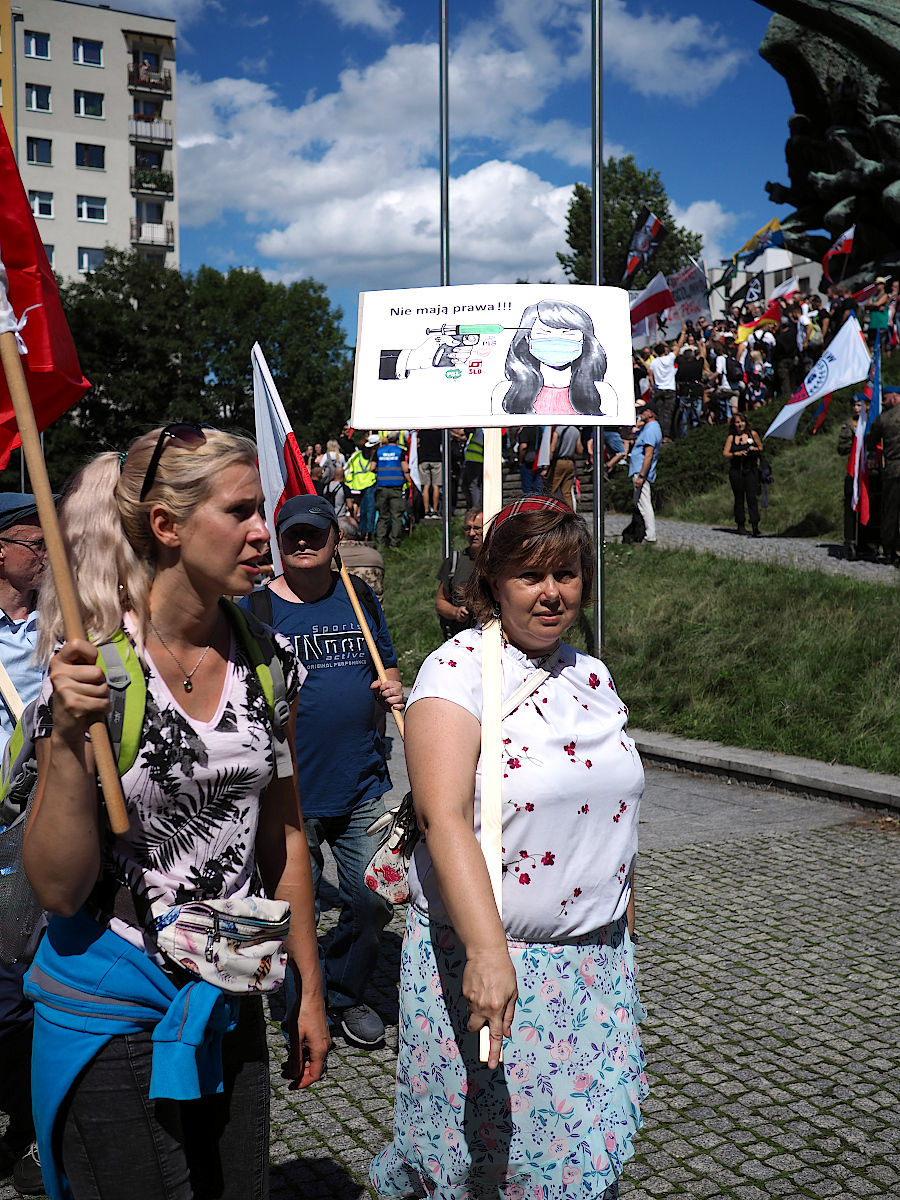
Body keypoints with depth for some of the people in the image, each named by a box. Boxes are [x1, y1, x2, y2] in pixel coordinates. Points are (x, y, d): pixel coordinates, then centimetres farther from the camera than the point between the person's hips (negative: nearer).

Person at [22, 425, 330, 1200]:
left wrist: (309, 989, 11)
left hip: (231, 1005, 5)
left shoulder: (268, 662, -3)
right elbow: (59, 887, -16)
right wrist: (67, 740, -29)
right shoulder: (91, 669, -17)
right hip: (113, 1017, -4)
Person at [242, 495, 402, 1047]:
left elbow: (389, 671, 19)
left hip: (364, 788, 4)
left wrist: (392, 693, -3)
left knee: (374, 903, 9)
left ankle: (346, 995, 34)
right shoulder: (253, 611, -3)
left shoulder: (362, 600, 8)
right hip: (290, 794, -3)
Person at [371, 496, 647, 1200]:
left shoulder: (591, 676, 8)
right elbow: (444, 817, -26)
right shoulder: (458, 673, -14)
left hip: (597, 958, 6)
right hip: (486, 960, -6)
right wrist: (487, 952, -36)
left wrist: (622, 903, 21)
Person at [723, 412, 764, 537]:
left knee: (751, 497, -11)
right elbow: (725, 454, 2)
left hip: (751, 469, -1)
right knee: (739, 498, 5)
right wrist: (736, 454, -14)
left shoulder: (752, 434, 8)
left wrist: (755, 449, -3)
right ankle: (740, 524, 14)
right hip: (736, 470, 1)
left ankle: (755, 525, -16)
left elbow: (761, 448, 19)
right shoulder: (731, 437, 7)